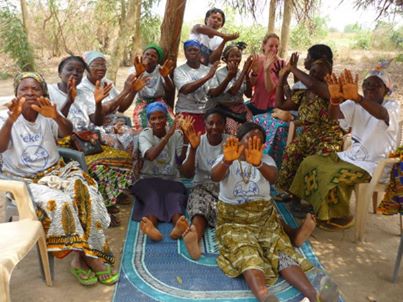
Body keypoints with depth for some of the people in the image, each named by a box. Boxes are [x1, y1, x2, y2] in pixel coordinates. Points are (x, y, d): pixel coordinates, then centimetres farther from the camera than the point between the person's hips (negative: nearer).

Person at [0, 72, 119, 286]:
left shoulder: (48, 115, 5)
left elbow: (67, 131, -16)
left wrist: (56, 116, -39)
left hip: (54, 171, 3)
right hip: (23, 180, -2)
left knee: (86, 195, -26)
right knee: (59, 203, -31)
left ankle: (83, 255, -16)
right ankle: (88, 256, -15)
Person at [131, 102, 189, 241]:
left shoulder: (176, 135, 3)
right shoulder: (144, 135, -1)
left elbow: (182, 161, -9)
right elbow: (151, 156, -23)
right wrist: (168, 134, -29)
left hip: (171, 180, 1)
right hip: (149, 179, -1)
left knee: (175, 197, -30)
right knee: (153, 196, -33)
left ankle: (178, 225, -59)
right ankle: (151, 226, -60)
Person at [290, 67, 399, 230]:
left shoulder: (392, 106, -11)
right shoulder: (356, 104, 2)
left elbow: (382, 114, -38)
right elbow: (334, 116, -17)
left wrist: (356, 97, -56)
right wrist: (335, 98, -40)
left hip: (374, 164, -6)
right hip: (352, 155, 6)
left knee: (334, 176, -28)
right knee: (310, 163, -5)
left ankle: (342, 218, -2)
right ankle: (318, 207, 9)